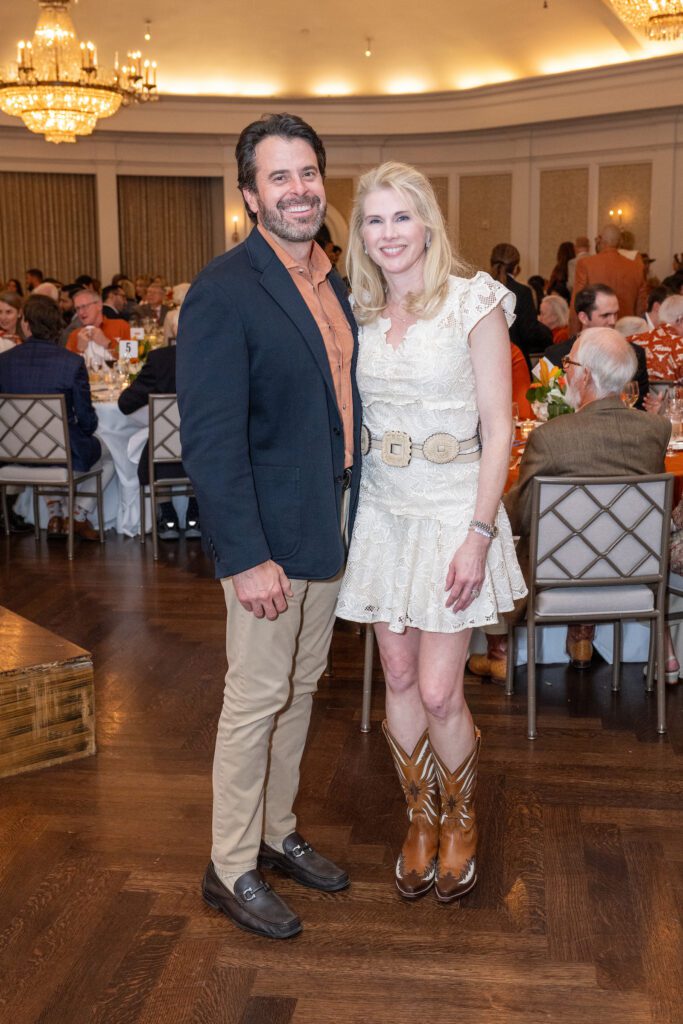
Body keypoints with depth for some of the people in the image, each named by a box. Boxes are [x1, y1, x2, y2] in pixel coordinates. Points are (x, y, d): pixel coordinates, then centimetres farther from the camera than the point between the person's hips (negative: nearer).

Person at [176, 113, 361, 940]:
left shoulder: (333, 285, 9)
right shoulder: (224, 292, -17)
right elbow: (210, 438, -21)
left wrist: (353, 514, 9)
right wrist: (246, 557, -24)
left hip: (330, 529, 8)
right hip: (269, 538, -8)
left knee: (301, 689, 18)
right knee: (255, 701, 3)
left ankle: (277, 832, 36)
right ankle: (231, 869, 21)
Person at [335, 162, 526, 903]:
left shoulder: (474, 303, -8)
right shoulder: (357, 313, 6)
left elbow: (498, 429, -8)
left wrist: (479, 534, -14)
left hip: (451, 513, -4)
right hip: (380, 514, 4)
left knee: (439, 692, -4)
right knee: (398, 681, 10)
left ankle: (460, 820, 25)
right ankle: (420, 819, 31)